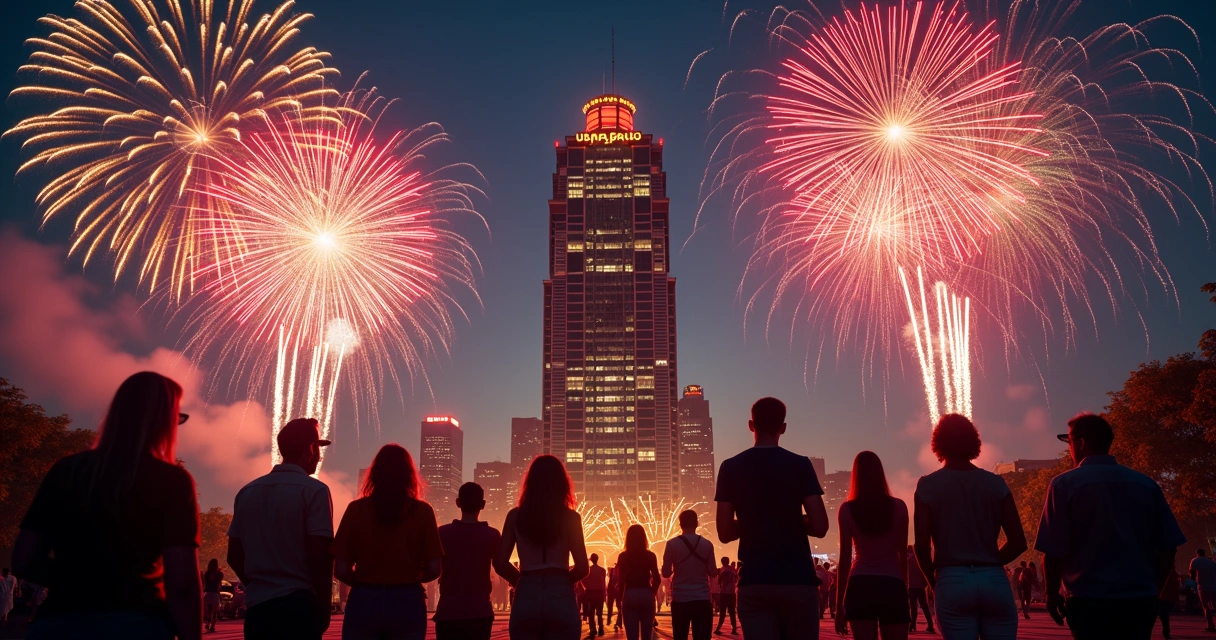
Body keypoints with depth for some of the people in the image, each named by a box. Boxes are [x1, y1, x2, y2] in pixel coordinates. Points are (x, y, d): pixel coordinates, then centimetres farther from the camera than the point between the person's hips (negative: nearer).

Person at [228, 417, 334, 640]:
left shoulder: (247, 492, 9)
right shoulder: (313, 490, -9)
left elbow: (234, 556, 11)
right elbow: (320, 555, -13)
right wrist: (324, 607, -2)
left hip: (256, 606, 6)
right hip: (298, 605, -5)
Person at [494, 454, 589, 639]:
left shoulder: (516, 516, 4)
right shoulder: (570, 517, -1)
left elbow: (500, 564, 3)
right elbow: (582, 568, -3)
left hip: (526, 597, 2)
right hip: (561, 598, -1)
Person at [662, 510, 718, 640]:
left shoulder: (672, 544, -3)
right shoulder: (707, 544, 0)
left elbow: (666, 573, -2)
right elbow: (713, 572, 3)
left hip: (680, 600, 0)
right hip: (702, 599, 1)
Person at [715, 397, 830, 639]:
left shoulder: (730, 468, 1)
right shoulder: (800, 465, -3)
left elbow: (724, 533, 0)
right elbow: (819, 527, -7)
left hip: (754, 582, 1)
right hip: (797, 579, -1)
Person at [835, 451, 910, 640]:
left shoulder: (848, 509, -1)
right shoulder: (898, 506, 3)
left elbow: (845, 559, -2)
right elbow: (903, 554, 7)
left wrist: (839, 604, 3)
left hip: (860, 586, -1)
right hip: (893, 586, 1)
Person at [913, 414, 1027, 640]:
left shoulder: (928, 486, 0)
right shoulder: (996, 482, 6)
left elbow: (922, 546, -6)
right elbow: (1018, 542, 2)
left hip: (952, 583, -2)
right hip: (994, 582, 2)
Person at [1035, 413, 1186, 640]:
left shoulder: (1066, 484, -8)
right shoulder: (1147, 484, 4)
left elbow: (1053, 551, -9)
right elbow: (1168, 548, 6)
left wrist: (1052, 594, 5)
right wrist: (1151, 590, 19)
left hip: (1092, 601, -4)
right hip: (1141, 601, 4)